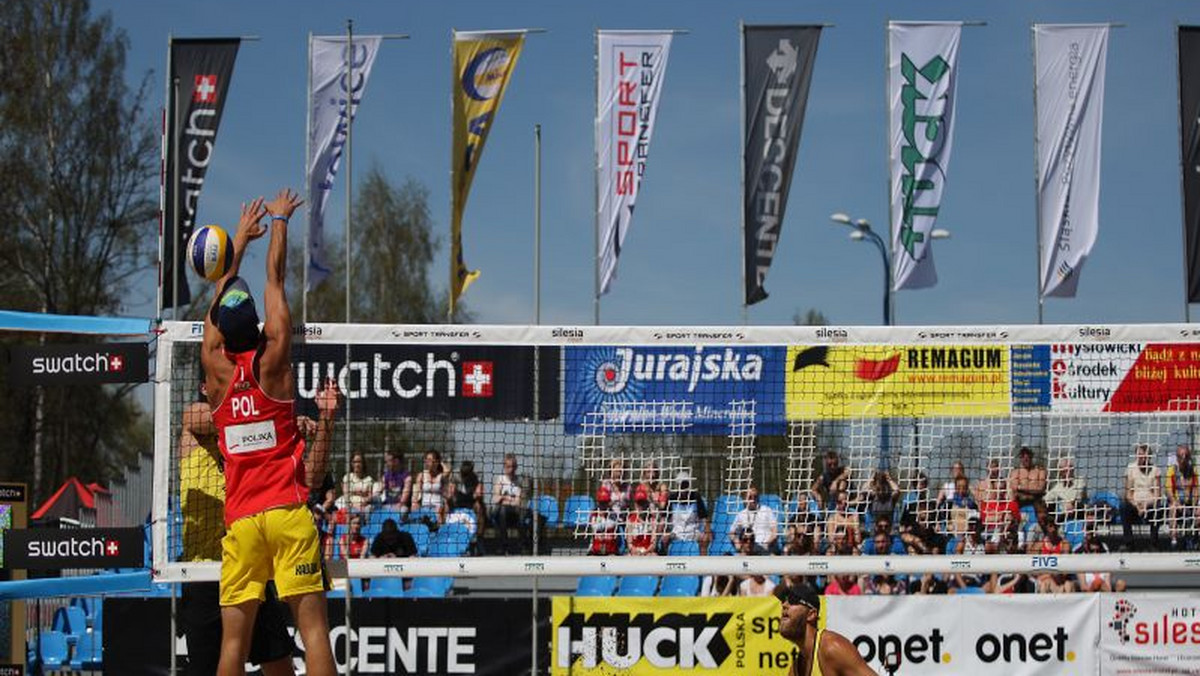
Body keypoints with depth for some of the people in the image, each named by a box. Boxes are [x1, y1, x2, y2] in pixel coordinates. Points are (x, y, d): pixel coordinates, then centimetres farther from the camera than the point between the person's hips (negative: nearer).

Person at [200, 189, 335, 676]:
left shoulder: (215, 370, 5)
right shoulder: (273, 361, -1)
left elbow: (221, 296, 21)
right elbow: (275, 280, 11)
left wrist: (240, 239, 34)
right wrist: (279, 221, 23)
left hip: (239, 520, 3)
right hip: (288, 512, -3)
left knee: (234, 637, 1)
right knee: (313, 626, -7)